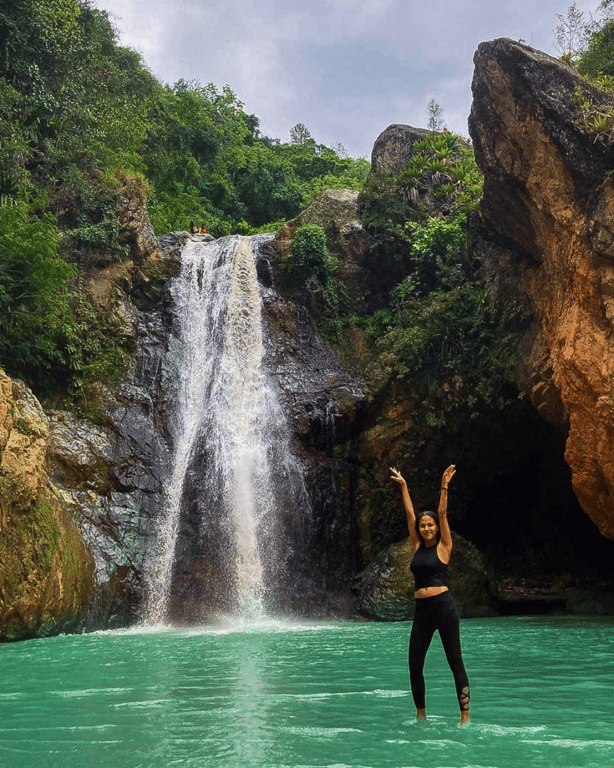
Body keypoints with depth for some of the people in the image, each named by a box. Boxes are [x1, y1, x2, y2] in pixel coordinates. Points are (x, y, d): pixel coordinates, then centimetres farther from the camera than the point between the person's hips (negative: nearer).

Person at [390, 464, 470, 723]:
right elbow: (409, 514, 13)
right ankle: (420, 714, 21)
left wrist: (444, 487, -13)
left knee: (455, 662, 0)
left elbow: (443, 513, -7)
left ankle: (465, 715, 7)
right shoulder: (418, 546, 12)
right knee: (414, 666, 6)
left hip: (444, 606, -5)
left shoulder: (443, 546, 1)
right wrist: (403, 486, 15)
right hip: (421, 609, 5)